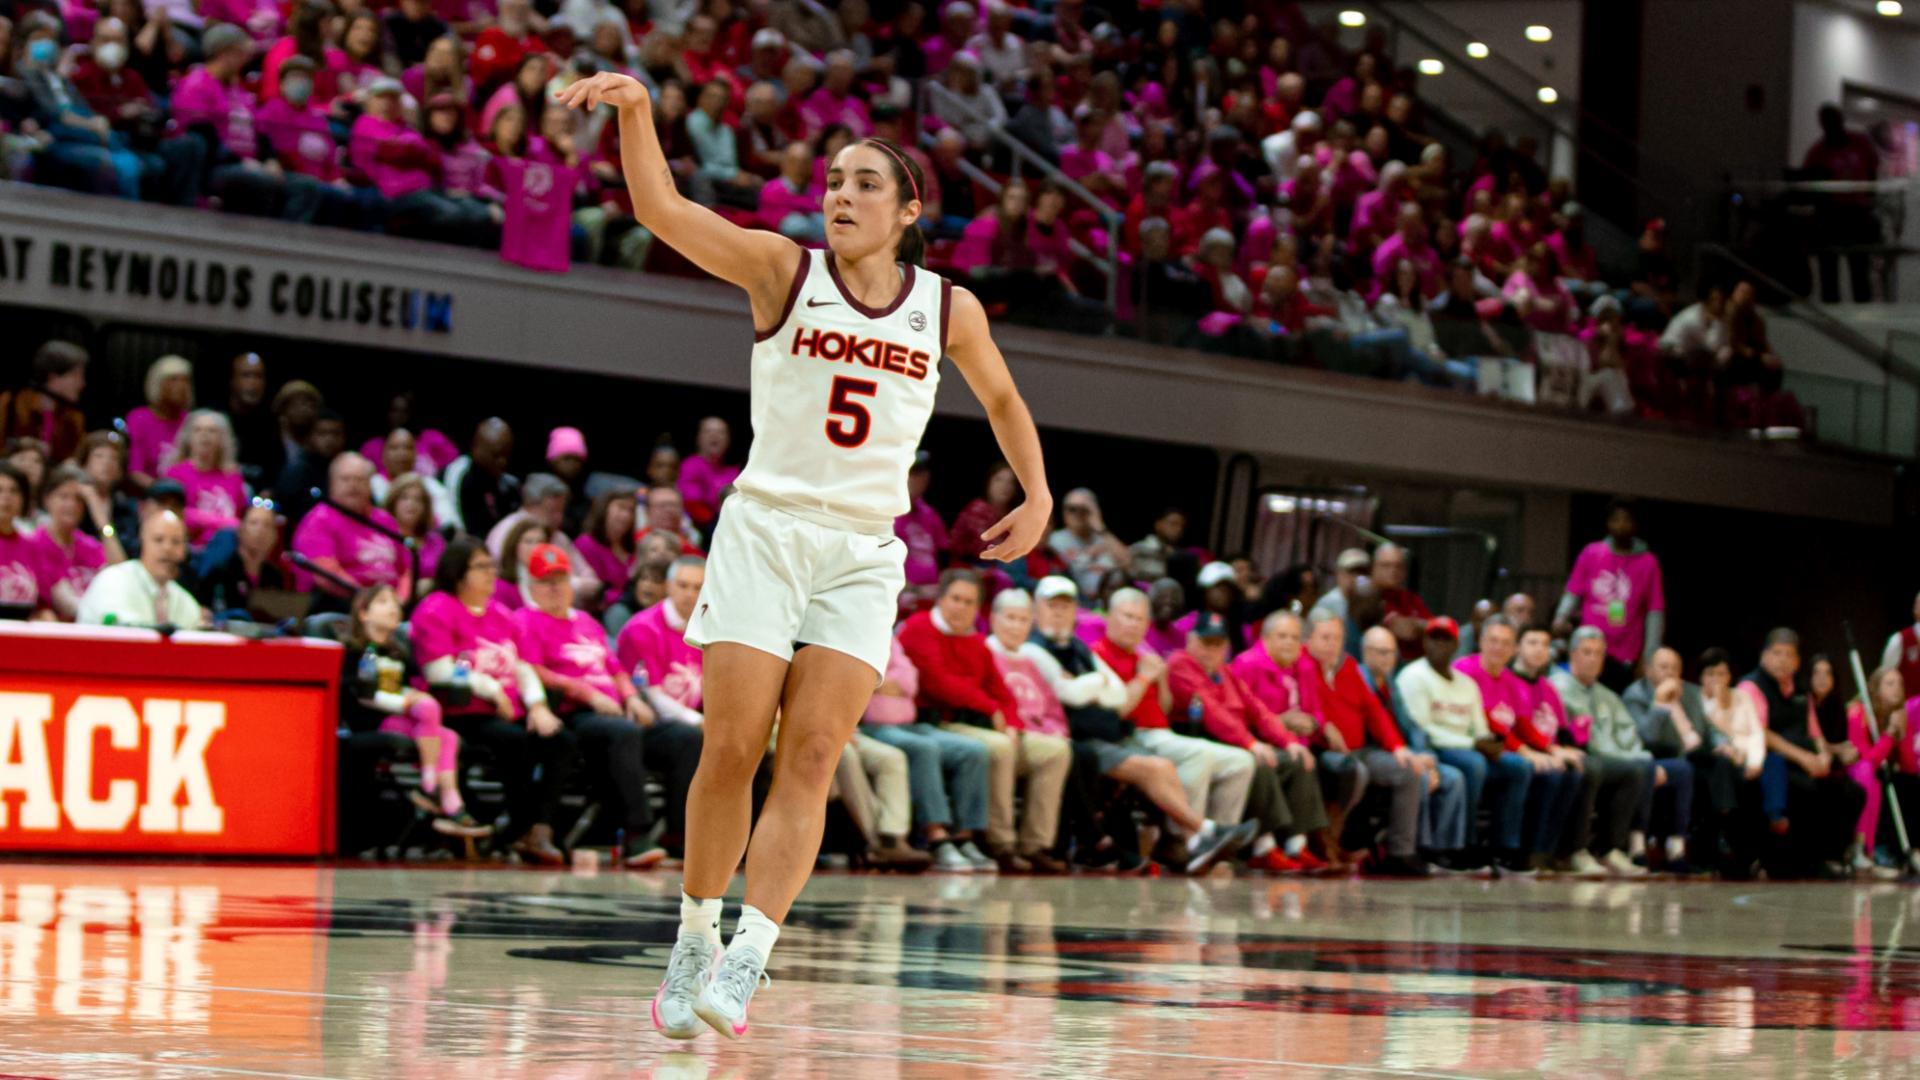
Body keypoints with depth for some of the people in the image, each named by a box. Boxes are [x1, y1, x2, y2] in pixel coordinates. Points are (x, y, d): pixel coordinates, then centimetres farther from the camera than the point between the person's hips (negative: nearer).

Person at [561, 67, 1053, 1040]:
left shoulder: (947, 309, 6)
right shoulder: (784, 271, -1)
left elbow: (1001, 397, 25)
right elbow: (663, 211, -14)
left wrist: (1038, 496, 12)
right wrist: (636, 110, -29)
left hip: (863, 554, 2)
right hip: (765, 529, -1)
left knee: (811, 759, -9)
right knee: (731, 749, -6)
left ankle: (746, 961, -14)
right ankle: (695, 938, 12)